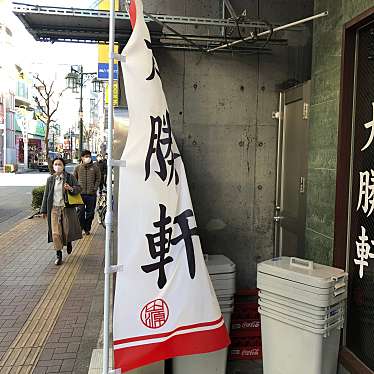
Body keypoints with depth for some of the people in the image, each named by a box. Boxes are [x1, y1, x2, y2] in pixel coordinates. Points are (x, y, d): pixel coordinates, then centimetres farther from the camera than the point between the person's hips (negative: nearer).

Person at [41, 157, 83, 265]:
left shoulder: (70, 177, 0)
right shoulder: (50, 179, 6)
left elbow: (78, 188, 1)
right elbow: (46, 195, 10)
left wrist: (71, 189, -22)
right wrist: (44, 210, 10)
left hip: (67, 208, -1)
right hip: (54, 209, 1)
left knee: (68, 231, 5)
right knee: (55, 233, -3)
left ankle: (69, 242, 41)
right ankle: (59, 255, 10)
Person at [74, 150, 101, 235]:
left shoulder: (95, 167, 3)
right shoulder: (78, 168, 6)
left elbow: (98, 179, 6)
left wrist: (94, 189, -4)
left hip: (91, 194, 0)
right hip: (80, 193, 0)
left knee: (90, 212, 7)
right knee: (80, 211, -2)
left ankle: (87, 229, 20)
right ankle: (80, 228, 10)